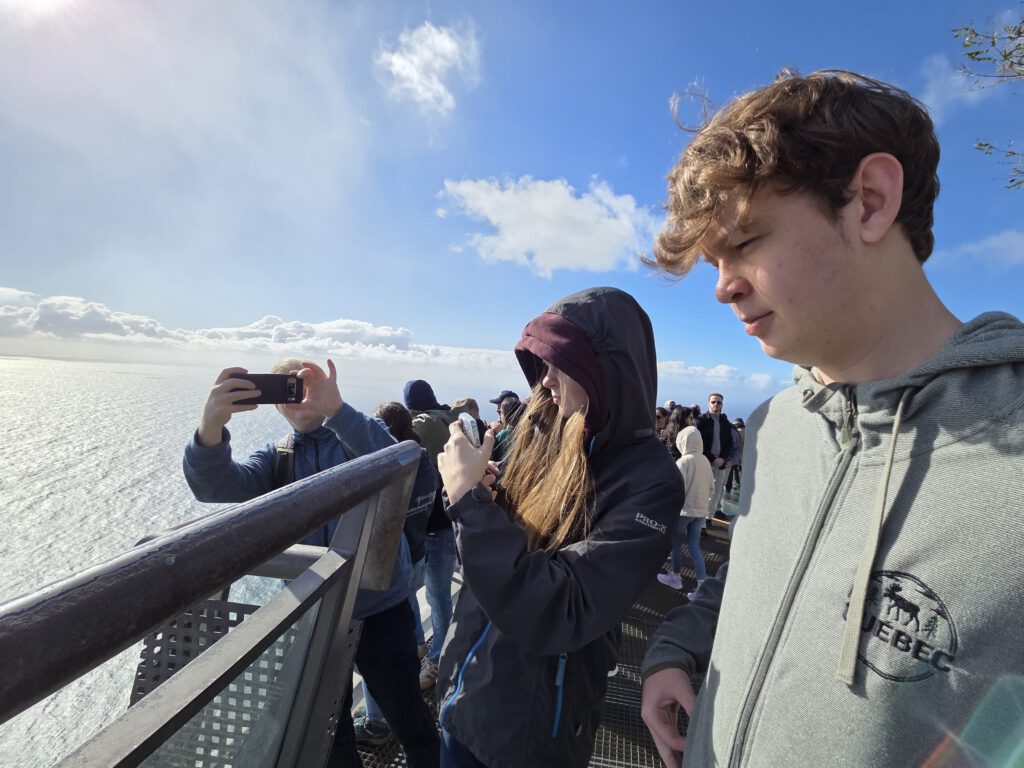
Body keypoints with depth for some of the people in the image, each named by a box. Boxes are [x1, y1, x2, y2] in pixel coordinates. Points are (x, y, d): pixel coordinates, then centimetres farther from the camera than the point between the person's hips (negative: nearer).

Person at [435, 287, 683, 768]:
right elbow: (495, 556, 4)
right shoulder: (548, 435, -4)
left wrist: (471, 498, -27)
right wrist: (474, 492, -13)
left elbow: (555, 616, -28)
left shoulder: (647, 480, -22)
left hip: (531, 729, -5)